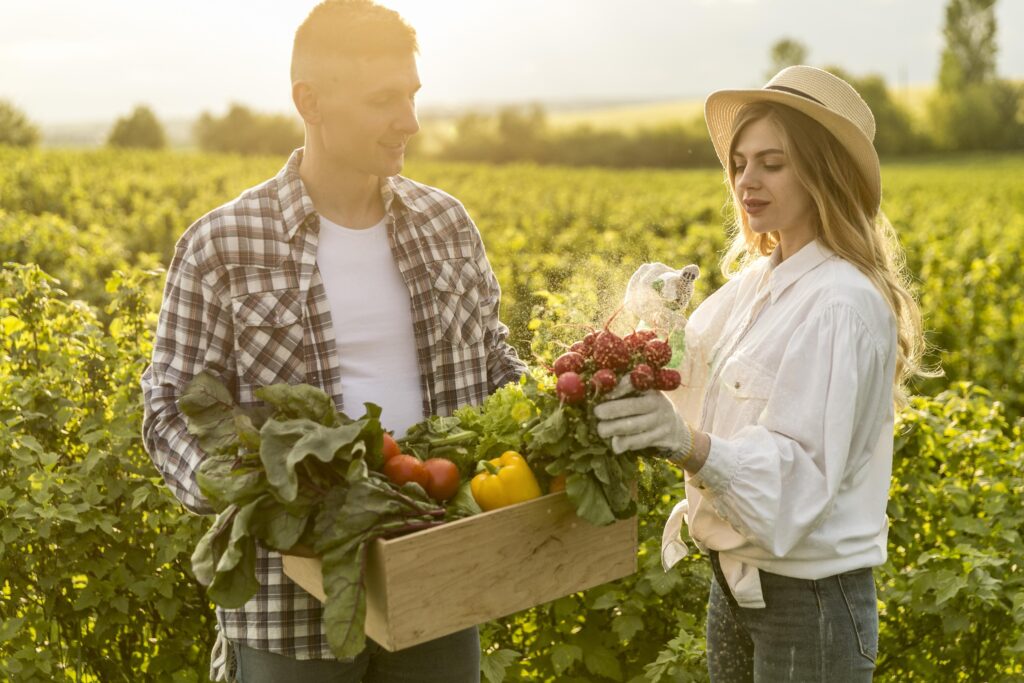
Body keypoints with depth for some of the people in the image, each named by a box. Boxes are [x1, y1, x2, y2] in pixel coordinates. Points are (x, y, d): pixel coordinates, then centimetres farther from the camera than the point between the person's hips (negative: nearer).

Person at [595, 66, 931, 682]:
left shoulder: (842, 305, -20)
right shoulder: (754, 280, 4)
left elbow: (802, 474, -24)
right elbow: (711, 410, 6)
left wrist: (688, 442, -38)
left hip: (810, 599, -7)